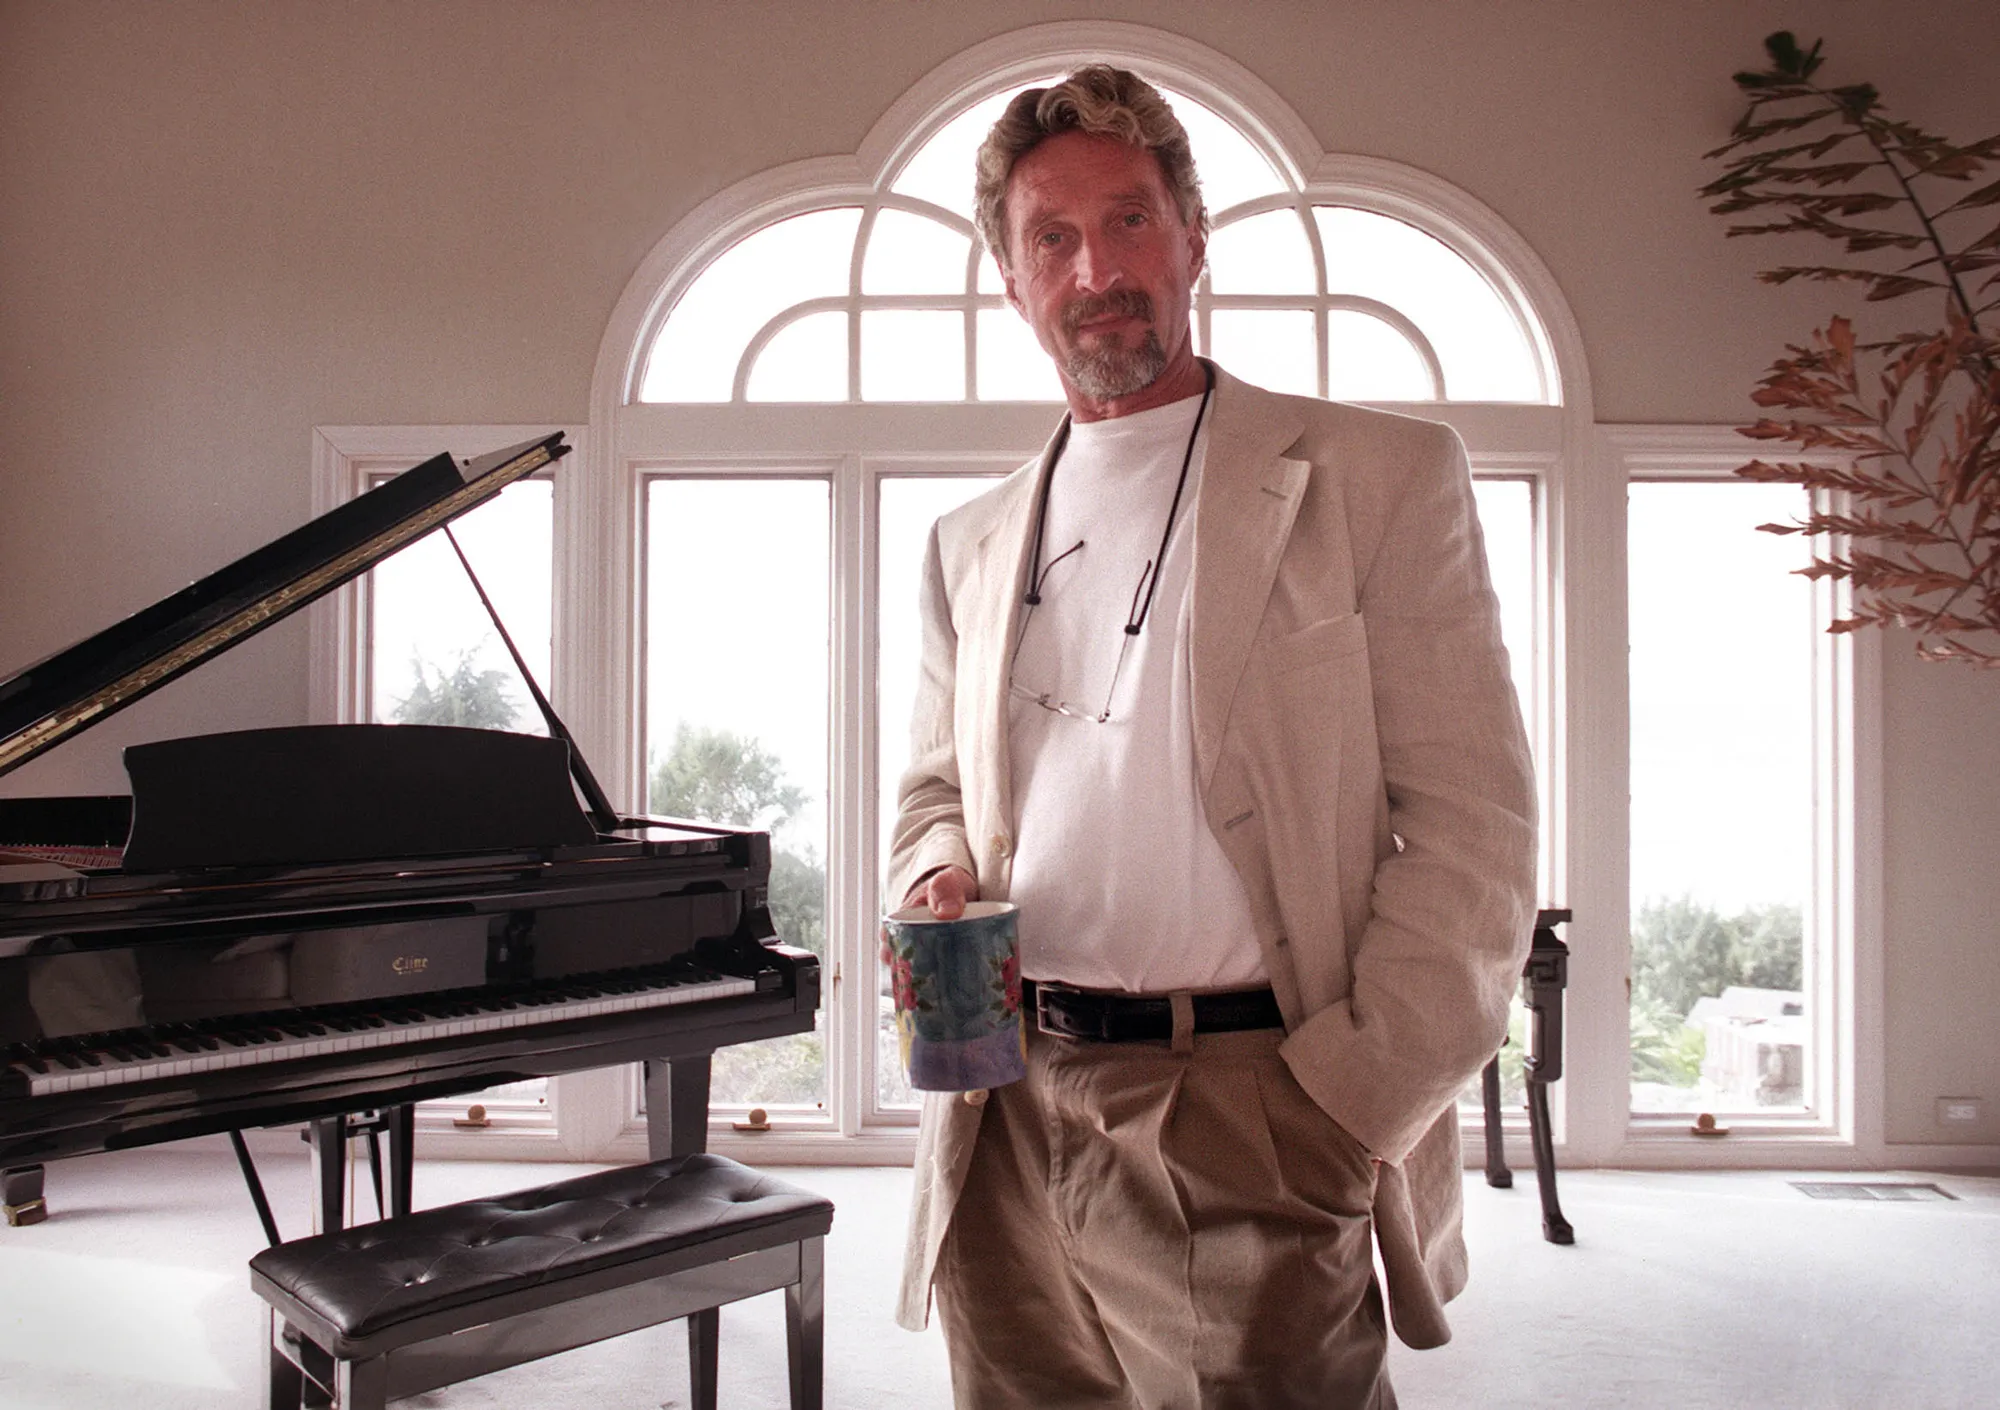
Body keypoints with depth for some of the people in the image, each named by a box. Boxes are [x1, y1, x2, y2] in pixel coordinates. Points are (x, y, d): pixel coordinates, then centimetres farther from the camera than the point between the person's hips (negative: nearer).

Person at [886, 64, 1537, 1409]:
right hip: (1007, 1113, 4)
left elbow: (1471, 823, -4)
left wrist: (1355, 1104, -12)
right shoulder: (972, 542, 14)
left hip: (1249, 1112, -4)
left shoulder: (1379, 475, 0)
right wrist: (942, 885, -1)